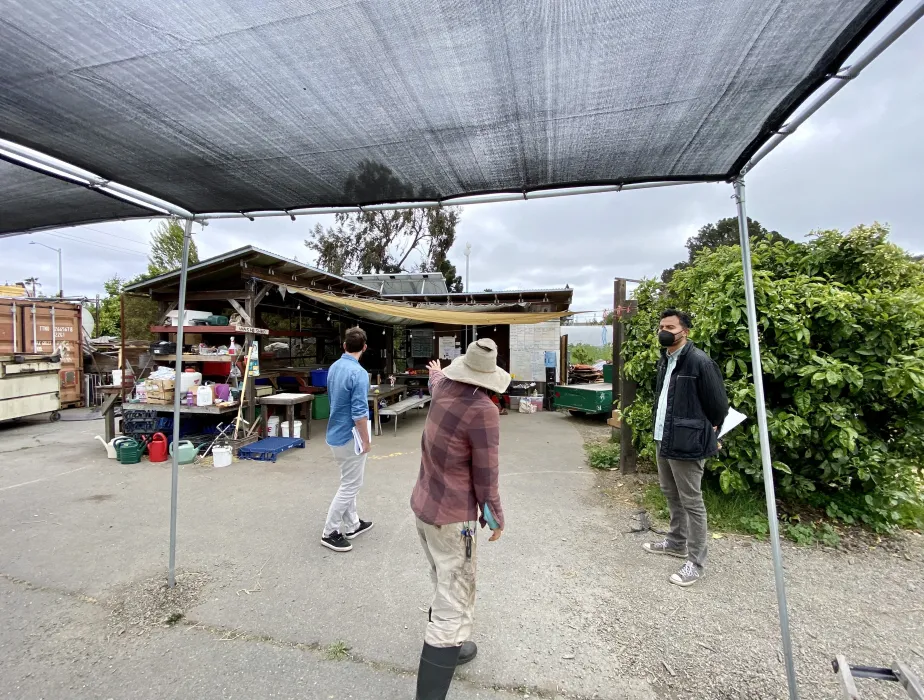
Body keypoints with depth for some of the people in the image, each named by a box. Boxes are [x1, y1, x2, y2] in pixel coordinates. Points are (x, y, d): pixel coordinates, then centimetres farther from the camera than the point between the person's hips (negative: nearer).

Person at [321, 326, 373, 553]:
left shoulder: (334, 368, 3)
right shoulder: (358, 373, -24)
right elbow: (359, 413, -25)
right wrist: (366, 440, -13)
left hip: (336, 432, 9)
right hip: (349, 436, -9)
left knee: (349, 482, 20)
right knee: (350, 485, 5)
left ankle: (352, 525, 32)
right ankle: (330, 533, 16)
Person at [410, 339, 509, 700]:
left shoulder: (443, 389, -4)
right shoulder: (483, 411, -25)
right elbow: (485, 476, -18)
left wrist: (436, 373, 48)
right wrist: (496, 518, -2)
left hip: (423, 507, 8)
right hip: (452, 518, -8)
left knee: (446, 587, 28)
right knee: (453, 606, 6)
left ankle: (451, 647, 50)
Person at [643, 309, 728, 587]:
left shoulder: (700, 361, -17)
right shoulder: (664, 360, 9)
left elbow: (719, 405, -13)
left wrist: (705, 433, 0)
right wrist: (661, 429, 16)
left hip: (686, 443, -9)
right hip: (663, 439, 9)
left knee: (691, 502, 3)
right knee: (671, 494, 22)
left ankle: (695, 562, 18)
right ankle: (676, 542, 39)